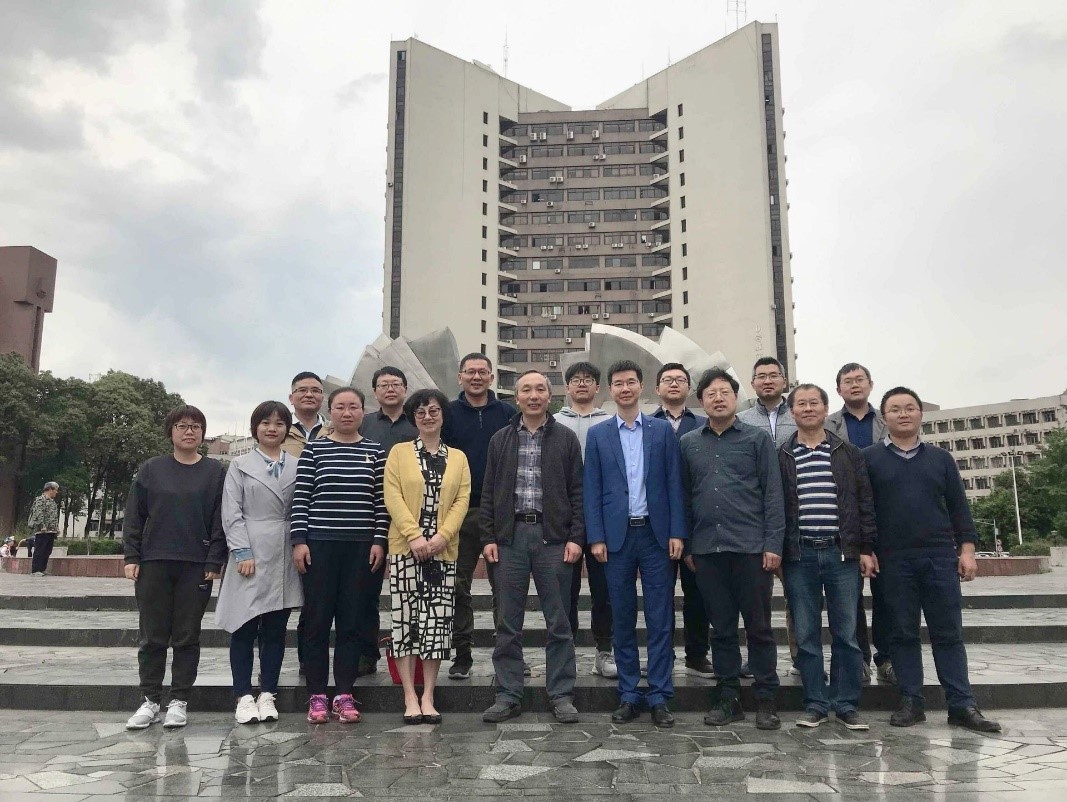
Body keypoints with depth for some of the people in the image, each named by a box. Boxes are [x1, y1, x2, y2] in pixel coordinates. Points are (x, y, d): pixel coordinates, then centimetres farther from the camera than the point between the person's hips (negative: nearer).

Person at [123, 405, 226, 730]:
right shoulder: (151, 470, 7)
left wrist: (214, 562, -7)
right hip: (153, 564, 1)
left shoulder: (215, 472, 4)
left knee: (187, 636, 5)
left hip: (197, 566, -1)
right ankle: (150, 700, 16)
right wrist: (131, 557, -2)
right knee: (153, 637, 6)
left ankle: (179, 701, 14)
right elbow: (133, 517, 7)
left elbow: (220, 520, 0)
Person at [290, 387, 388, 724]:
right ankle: (317, 695, 13)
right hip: (319, 544, -1)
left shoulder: (375, 452, 7)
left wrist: (379, 541, -1)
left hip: (361, 547, 1)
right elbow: (301, 498, 1)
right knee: (317, 620, 2)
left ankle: (344, 695, 14)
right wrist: (299, 540, -6)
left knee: (352, 621, 5)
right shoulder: (313, 449, 4)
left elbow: (381, 502, 6)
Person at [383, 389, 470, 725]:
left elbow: (463, 499, 3)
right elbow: (393, 496, -2)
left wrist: (442, 536, -11)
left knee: (437, 621, 1)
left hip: (443, 550, 2)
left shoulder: (458, 457, 13)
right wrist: (414, 535, -14)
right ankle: (410, 698, 7)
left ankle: (428, 697, 9)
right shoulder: (399, 452, 7)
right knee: (405, 619, -1)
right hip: (405, 548, -1)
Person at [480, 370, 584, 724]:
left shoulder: (566, 439, 5)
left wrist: (576, 537, -5)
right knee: (508, 623, 7)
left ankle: (561, 695, 15)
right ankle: (508, 695, 17)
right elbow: (489, 492, 10)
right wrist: (488, 538, 2)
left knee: (558, 623, 5)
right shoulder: (500, 439, 10)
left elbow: (577, 492, 3)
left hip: (553, 536, -1)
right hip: (510, 536, 2)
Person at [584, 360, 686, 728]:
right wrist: (596, 538, -4)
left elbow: (674, 483, 3)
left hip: (656, 533, 0)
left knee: (660, 618, 2)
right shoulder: (598, 434, 6)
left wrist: (677, 532, -4)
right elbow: (592, 489, 3)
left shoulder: (662, 430, 6)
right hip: (617, 535, 0)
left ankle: (659, 697, 11)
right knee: (622, 619, 7)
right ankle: (629, 695, 18)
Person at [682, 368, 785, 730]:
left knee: (759, 626, 4)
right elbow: (684, 497, 12)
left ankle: (766, 700, 15)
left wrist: (773, 544, -8)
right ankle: (728, 698, 19)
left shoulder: (758, 438, 3)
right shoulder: (688, 443, 11)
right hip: (707, 549, 3)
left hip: (750, 547, -2)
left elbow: (773, 494, -1)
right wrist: (686, 545, 8)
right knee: (721, 628, 10)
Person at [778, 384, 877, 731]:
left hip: (842, 553, 0)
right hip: (799, 555, 0)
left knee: (846, 633, 4)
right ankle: (815, 703, 14)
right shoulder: (781, 457, 6)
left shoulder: (849, 454, 8)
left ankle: (846, 704, 15)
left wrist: (866, 549, 1)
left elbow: (865, 503, 7)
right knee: (806, 634, 4)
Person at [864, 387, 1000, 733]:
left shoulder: (940, 458, 11)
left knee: (949, 633, 3)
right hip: (893, 561, -1)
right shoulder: (869, 458, 4)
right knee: (903, 633, 4)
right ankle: (911, 702, 12)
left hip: (940, 557, 2)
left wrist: (967, 550, 2)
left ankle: (961, 704, 8)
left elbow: (958, 507, 10)